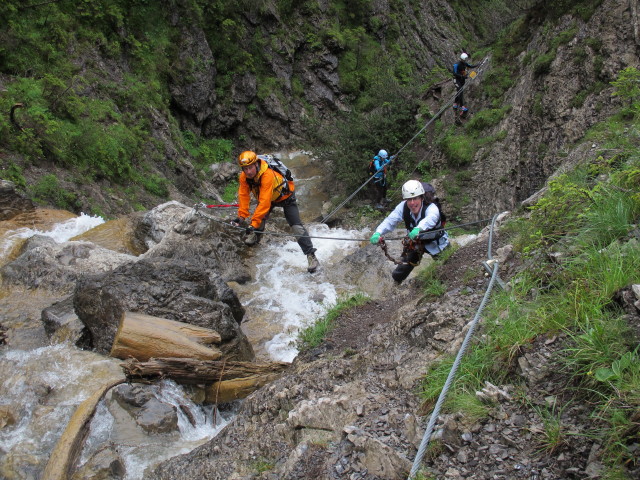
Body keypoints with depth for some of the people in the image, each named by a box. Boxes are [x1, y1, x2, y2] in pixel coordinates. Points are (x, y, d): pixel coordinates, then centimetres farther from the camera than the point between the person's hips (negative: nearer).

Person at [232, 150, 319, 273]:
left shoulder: (268, 175, -42)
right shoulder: (244, 177, -22)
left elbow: (265, 203, -45)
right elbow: (243, 195, -17)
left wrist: (254, 223, -46)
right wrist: (242, 216, -27)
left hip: (286, 197, -6)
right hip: (270, 198, 6)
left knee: (296, 226, -16)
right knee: (260, 216, -17)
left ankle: (311, 255, -12)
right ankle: (255, 236, 14)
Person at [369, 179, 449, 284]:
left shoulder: (431, 208, -36)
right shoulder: (403, 207, -24)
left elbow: (431, 218, -58)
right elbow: (390, 220, -34)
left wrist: (418, 228, -80)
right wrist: (378, 233, -55)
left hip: (435, 242, -3)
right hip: (415, 242, 3)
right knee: (397, 276, 5)